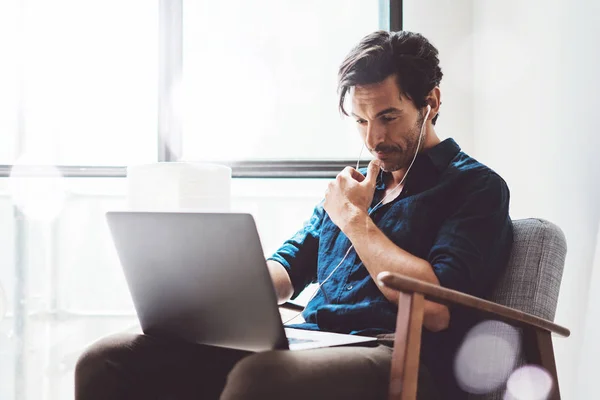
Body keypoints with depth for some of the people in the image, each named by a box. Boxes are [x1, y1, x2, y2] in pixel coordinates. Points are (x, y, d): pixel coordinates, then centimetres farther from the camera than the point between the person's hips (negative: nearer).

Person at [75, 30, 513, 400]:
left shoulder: (475, 185, 3)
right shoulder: (357, 184, 26)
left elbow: (436, 308, -13)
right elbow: (288, 267, 24)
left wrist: (354, 219, -1)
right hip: (309, 344, 7)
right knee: (108, 362, -13)